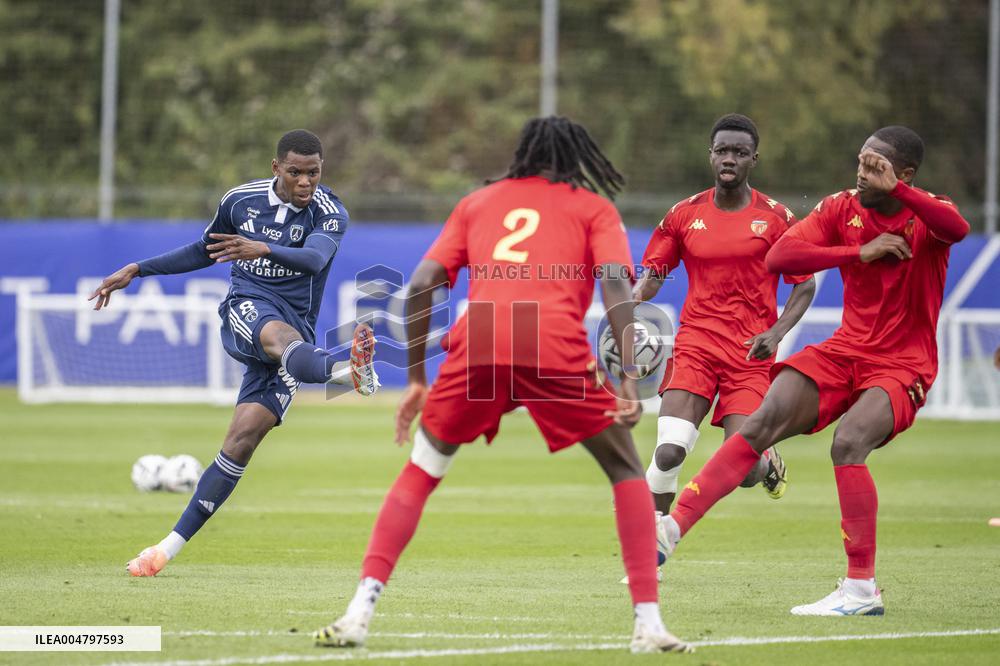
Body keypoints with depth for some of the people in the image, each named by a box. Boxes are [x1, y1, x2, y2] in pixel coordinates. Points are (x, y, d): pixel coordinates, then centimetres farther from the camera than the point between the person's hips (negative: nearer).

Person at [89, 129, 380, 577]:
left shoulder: (330, 214, -4)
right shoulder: (240, 200, 7)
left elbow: (314, 259, -26)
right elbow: (205, 251, 24)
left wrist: (264, 249, -45)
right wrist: (137, 270, 22)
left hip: (294, 330, -1)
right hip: (245, 309, 1)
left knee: (244, 438, -13)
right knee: (281, 335, -38)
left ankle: (173, 545, -8)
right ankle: (348, 371, -72)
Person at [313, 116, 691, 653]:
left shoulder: (477, 202, 29)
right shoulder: (594, 208, 22)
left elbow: (420, 284, 17)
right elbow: (616, 285, 3)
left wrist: (416, 378, 21)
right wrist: (628, 378, -4)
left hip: (477, 345, 2)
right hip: (557, 351, -2)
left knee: (419, 474, 19)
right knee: (626, 472, 17)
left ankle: (359, 613, 4)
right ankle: (648, 622, 6)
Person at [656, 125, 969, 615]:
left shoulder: (925, 213, -9)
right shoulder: (842, 208, 1)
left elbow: (958, 229, -35)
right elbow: (779, 257, -11)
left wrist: (893, 188, -39)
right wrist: (860, 252, -18)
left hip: (903, 367, -4)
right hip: (845, 350, 4)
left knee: (848, 442, -28)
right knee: (762, 424, -15)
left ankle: (861, 589, -20)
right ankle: (674, 525, -14)